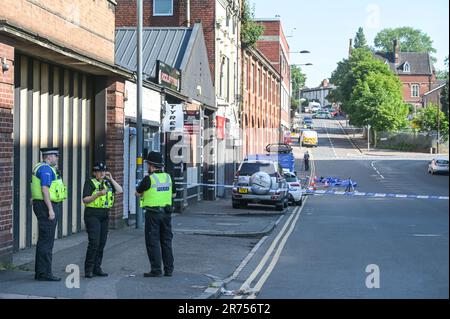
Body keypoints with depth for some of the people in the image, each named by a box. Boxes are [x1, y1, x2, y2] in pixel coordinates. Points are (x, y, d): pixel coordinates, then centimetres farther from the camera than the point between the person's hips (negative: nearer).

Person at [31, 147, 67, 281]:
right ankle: (45, 273, -7)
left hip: (44, 207, 11)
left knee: (43, 240, 13)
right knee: (47, 240, -8)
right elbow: (45, 189, -22)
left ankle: (40, 272, 17)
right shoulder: (46, 169, -14)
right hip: (47, 206, -11)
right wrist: (50, 209, -23)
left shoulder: (40, 167, 18)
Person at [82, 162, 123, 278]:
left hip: (105, 215, 6)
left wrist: (111, 179, 0)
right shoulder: (90, 183, -3)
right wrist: (98, 194, -23)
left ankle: (97, 268, 14)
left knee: (102, 242, 7)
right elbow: (85, 199, -11)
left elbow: (120, 191, 5)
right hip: (92, 215, -6)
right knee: (94, 242, -13)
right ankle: (88, 269, -7)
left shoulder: (107, 183, 15)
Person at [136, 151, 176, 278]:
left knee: (153, 242, 1)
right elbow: (173, 194, 17)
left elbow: (138, 193, 2)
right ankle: (169, 269, 14)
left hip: (153, 214, -6)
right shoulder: (168, 177, 6)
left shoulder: (149, 179, -11)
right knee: (166, 241, 12)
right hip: (167, 213, 6)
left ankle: (156, 270, -1)